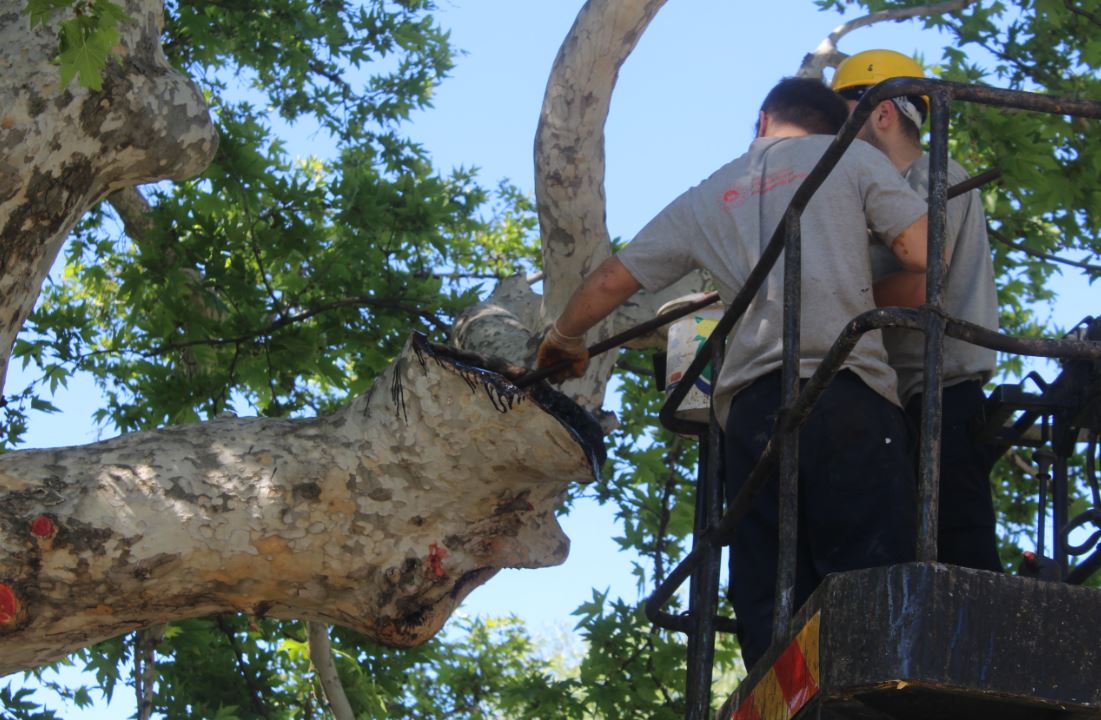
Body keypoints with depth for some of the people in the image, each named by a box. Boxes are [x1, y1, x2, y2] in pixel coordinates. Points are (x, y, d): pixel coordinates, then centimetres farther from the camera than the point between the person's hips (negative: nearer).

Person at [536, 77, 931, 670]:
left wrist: (564, 338, 49)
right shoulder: (851, 157, 15)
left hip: (753, 405, 3)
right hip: (849, 395, -3)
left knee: (770, 607, 1)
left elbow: (613, 280, 30)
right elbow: (922, 253, 4)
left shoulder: (708, 198, 25)